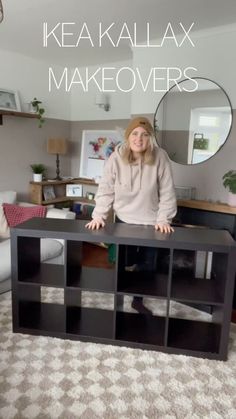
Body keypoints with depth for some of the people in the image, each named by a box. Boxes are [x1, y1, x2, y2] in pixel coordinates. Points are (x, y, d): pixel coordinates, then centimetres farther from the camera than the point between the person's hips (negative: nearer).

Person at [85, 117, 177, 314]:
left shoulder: (160, 157, -13)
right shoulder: (116, 157, -12)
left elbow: (167, 191, -8)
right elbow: (106, 189, -7)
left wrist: (164, 219, -12)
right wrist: (99, 215, -14)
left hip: (150, 222, 1)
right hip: (124, 220, 0)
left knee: (147, 265, 13)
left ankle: (138, 300, 38)